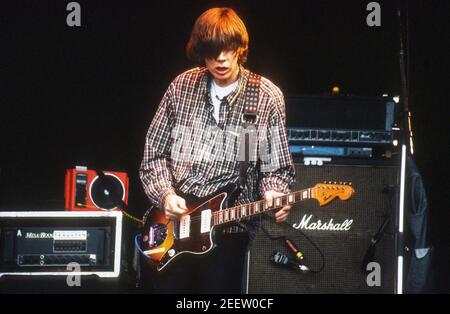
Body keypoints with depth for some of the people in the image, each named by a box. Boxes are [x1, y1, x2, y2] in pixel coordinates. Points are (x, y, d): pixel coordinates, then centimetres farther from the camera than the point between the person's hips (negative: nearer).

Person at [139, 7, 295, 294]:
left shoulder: (267, 98, -3)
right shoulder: (182, 86, 5)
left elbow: (277, 168, 0)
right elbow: (154, 154, 8)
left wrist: (274, 194, -20)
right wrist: (165, 195, -7)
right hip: (172, 219, 3)